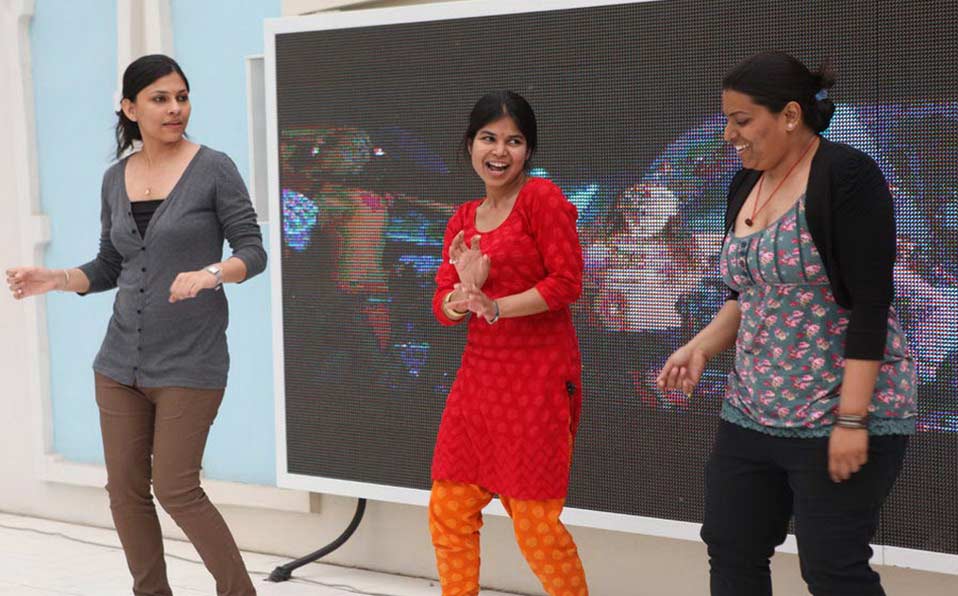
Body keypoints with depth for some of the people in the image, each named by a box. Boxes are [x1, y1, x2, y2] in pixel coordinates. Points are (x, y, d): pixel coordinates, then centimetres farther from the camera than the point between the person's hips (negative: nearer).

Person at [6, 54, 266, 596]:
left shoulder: (213, 169, -6)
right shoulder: (116, 178, 9)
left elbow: (253, 251, -7)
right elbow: (110, 267, 15)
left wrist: (210, 273, -26)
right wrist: (56, 279, -1)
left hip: (189, 361, -5)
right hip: (122, 360, 5)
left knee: (175, 489, -5)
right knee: (125, 488, 8)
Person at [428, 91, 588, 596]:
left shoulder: (542, 198, -6)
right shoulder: (462, 219, 12)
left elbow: (568, 281, -13)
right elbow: (443, 306, 7)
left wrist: (495, 306, -20)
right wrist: (465, 291, -15)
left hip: (538, 377, -7)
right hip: (478, 374, 7)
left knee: (534, 523, -1)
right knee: (448, 510, 10)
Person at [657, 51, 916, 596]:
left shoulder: (846, 176, -14)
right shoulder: (745, 186, 10)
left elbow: (870, 303, -19)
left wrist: (852, 419, -22)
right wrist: (702, 347, 3)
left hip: (840, 414, -8)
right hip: (753, 412, 8)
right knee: (730, 550, 10)